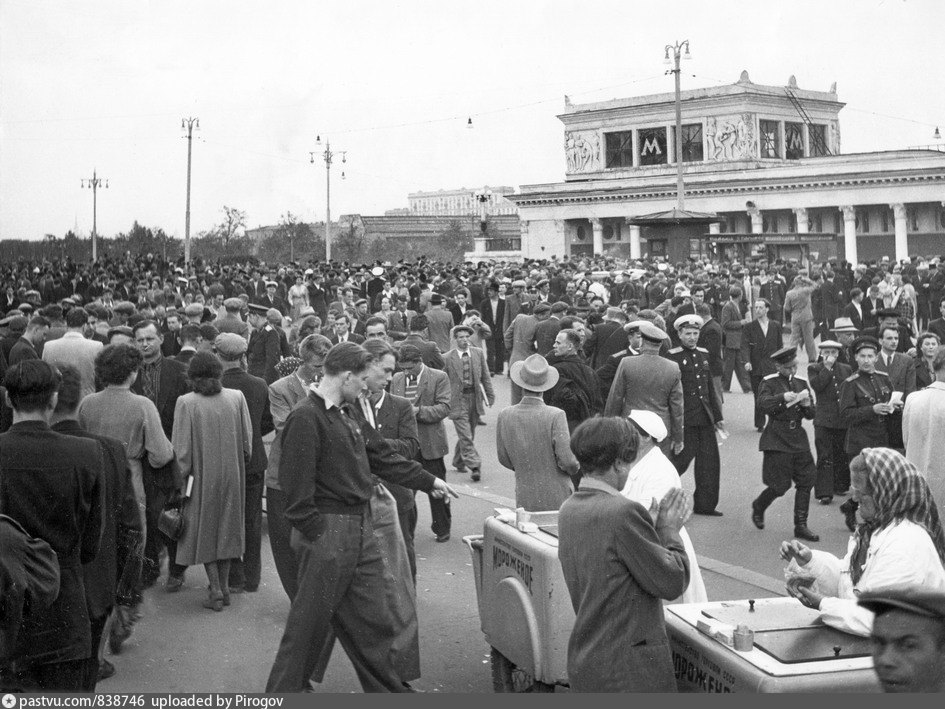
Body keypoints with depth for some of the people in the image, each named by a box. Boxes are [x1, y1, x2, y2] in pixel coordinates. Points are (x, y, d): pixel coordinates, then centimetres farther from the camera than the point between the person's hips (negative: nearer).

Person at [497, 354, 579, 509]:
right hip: (556, 499, -3)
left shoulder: (505, 416, -4)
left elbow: (504, 459, 6)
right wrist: (575, 469, 7)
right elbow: (567, 461, -15)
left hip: (524, 500, 3)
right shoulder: (556, 416, -16)